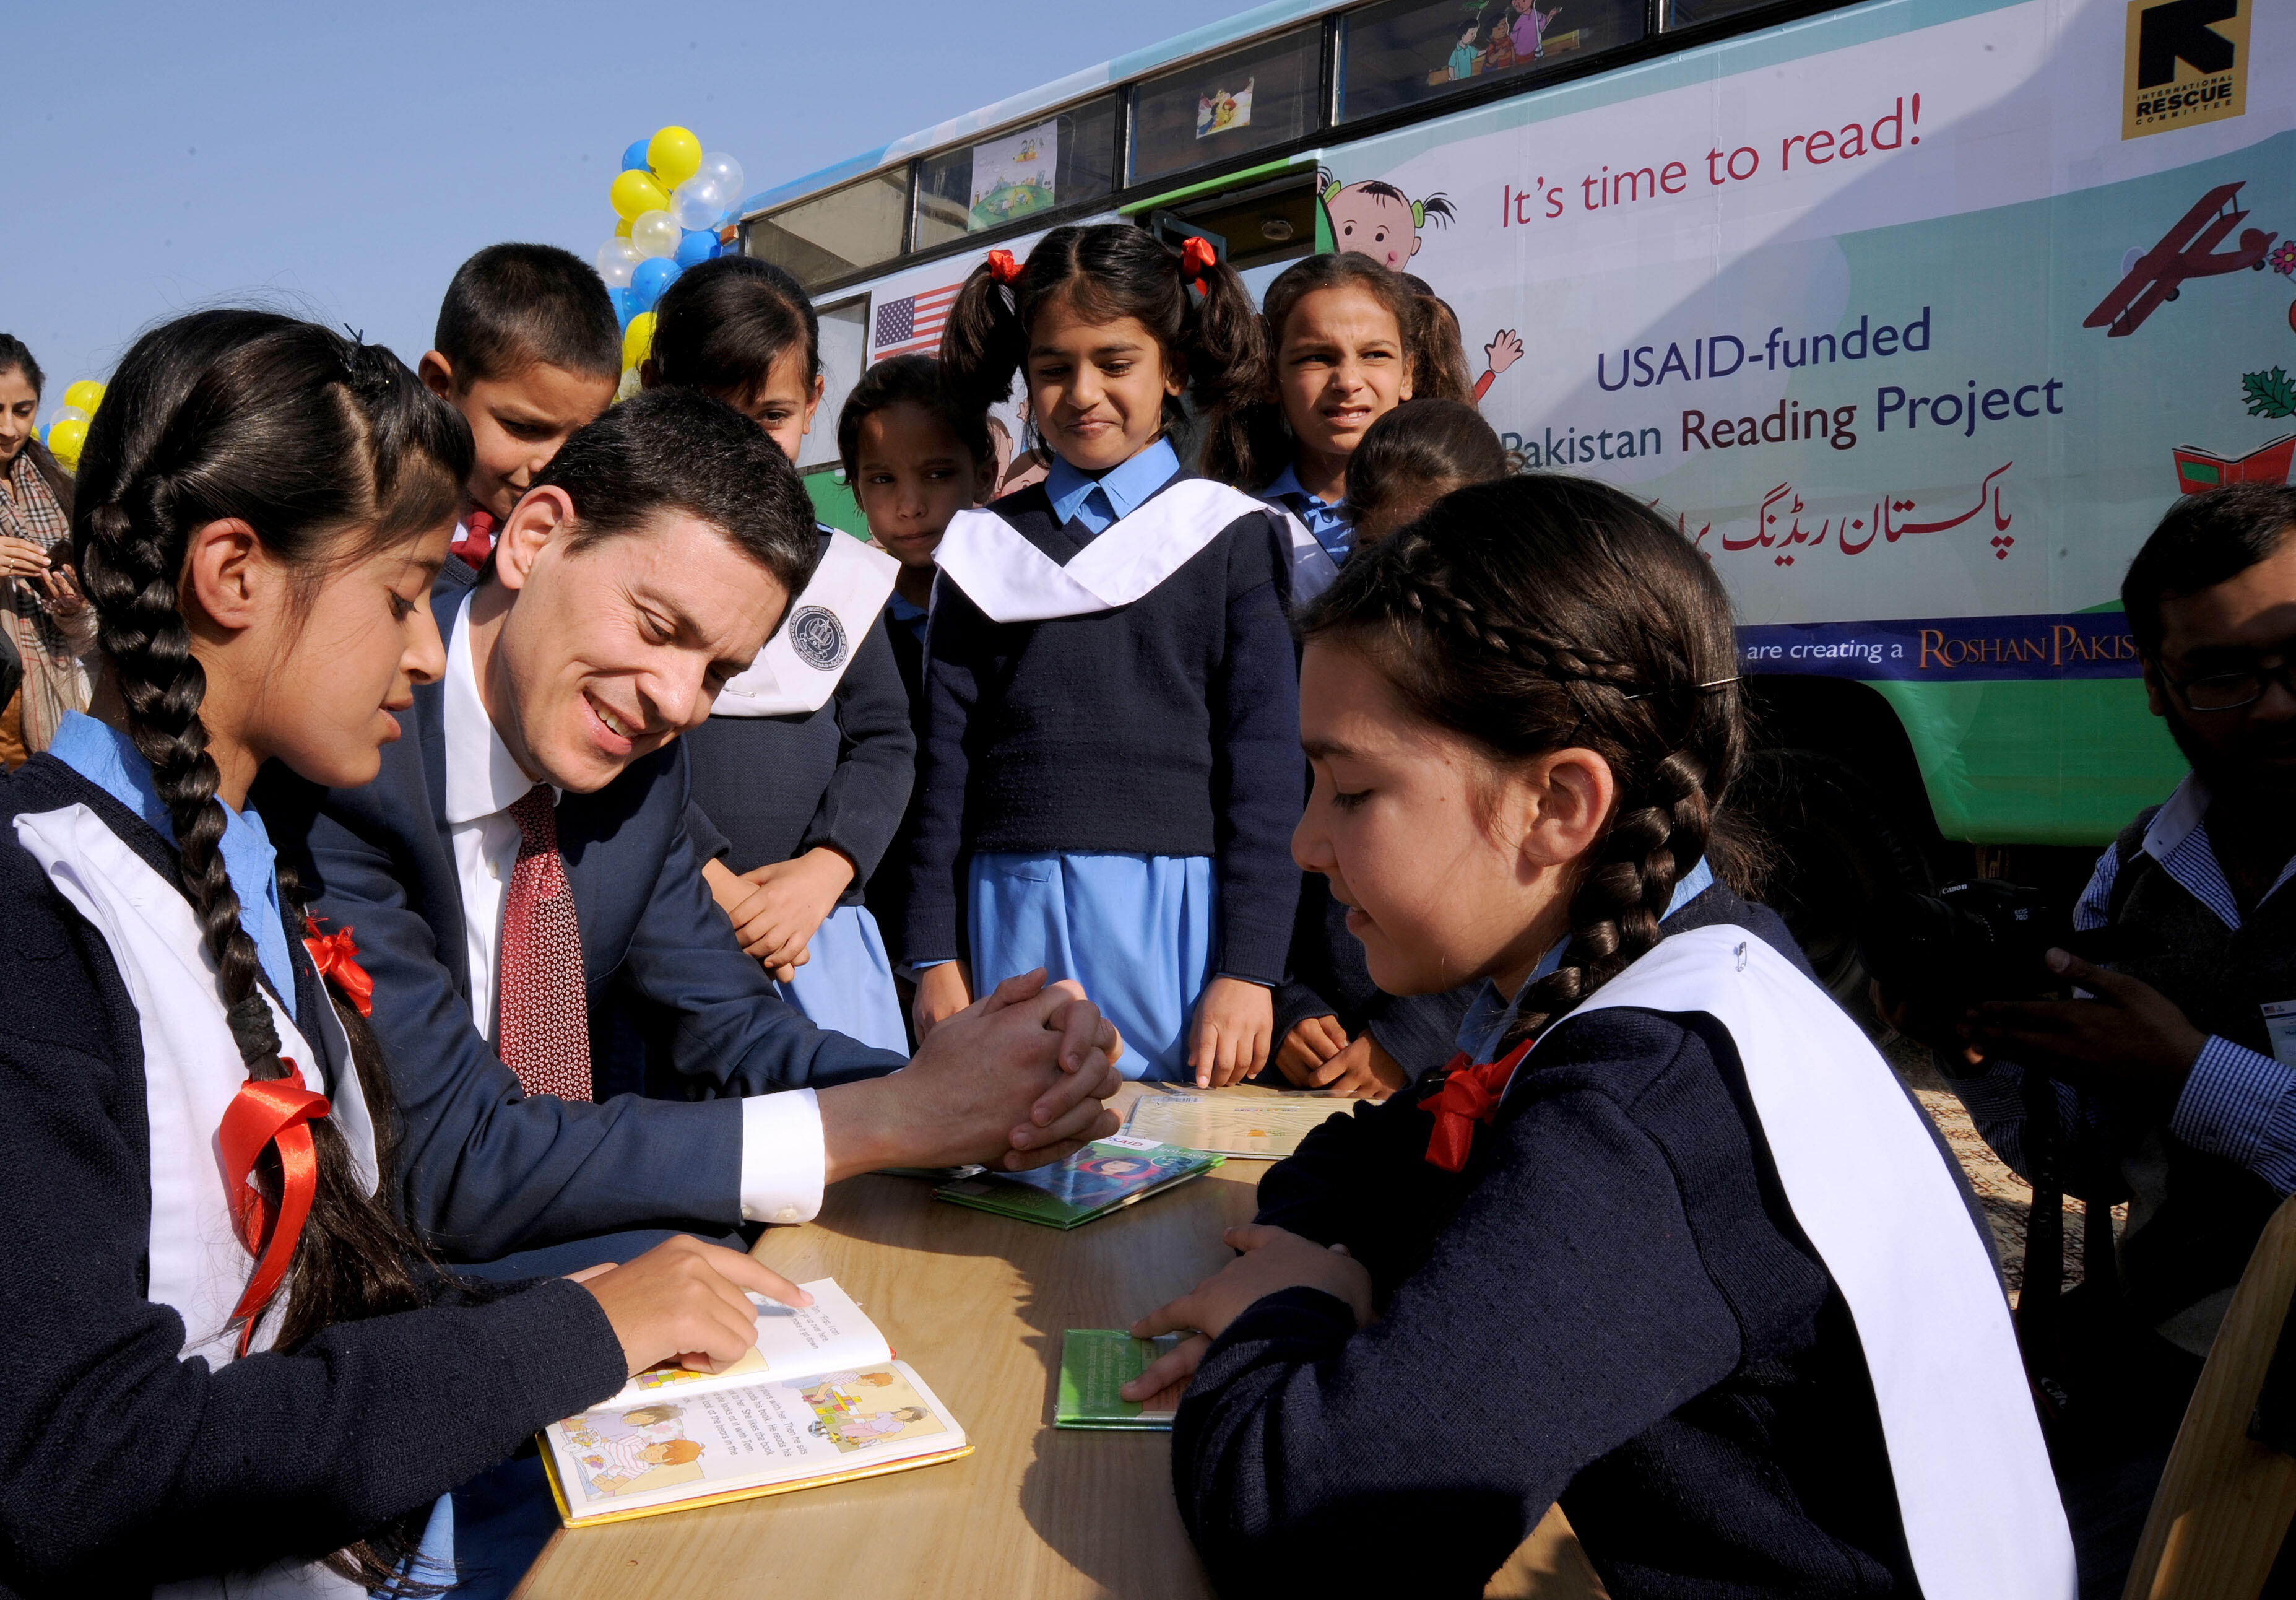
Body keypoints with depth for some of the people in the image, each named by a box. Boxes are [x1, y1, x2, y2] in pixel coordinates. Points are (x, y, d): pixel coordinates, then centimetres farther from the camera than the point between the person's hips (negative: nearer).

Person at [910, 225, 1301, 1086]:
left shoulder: (1230, 534, 3)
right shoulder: (983, 547, 10)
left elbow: (1265, 764, -1)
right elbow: (946, 760, 10)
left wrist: (1250, 971, -6)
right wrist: (936, 955, 6)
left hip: (1177, 914, -2)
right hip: (1012, 918, 2)